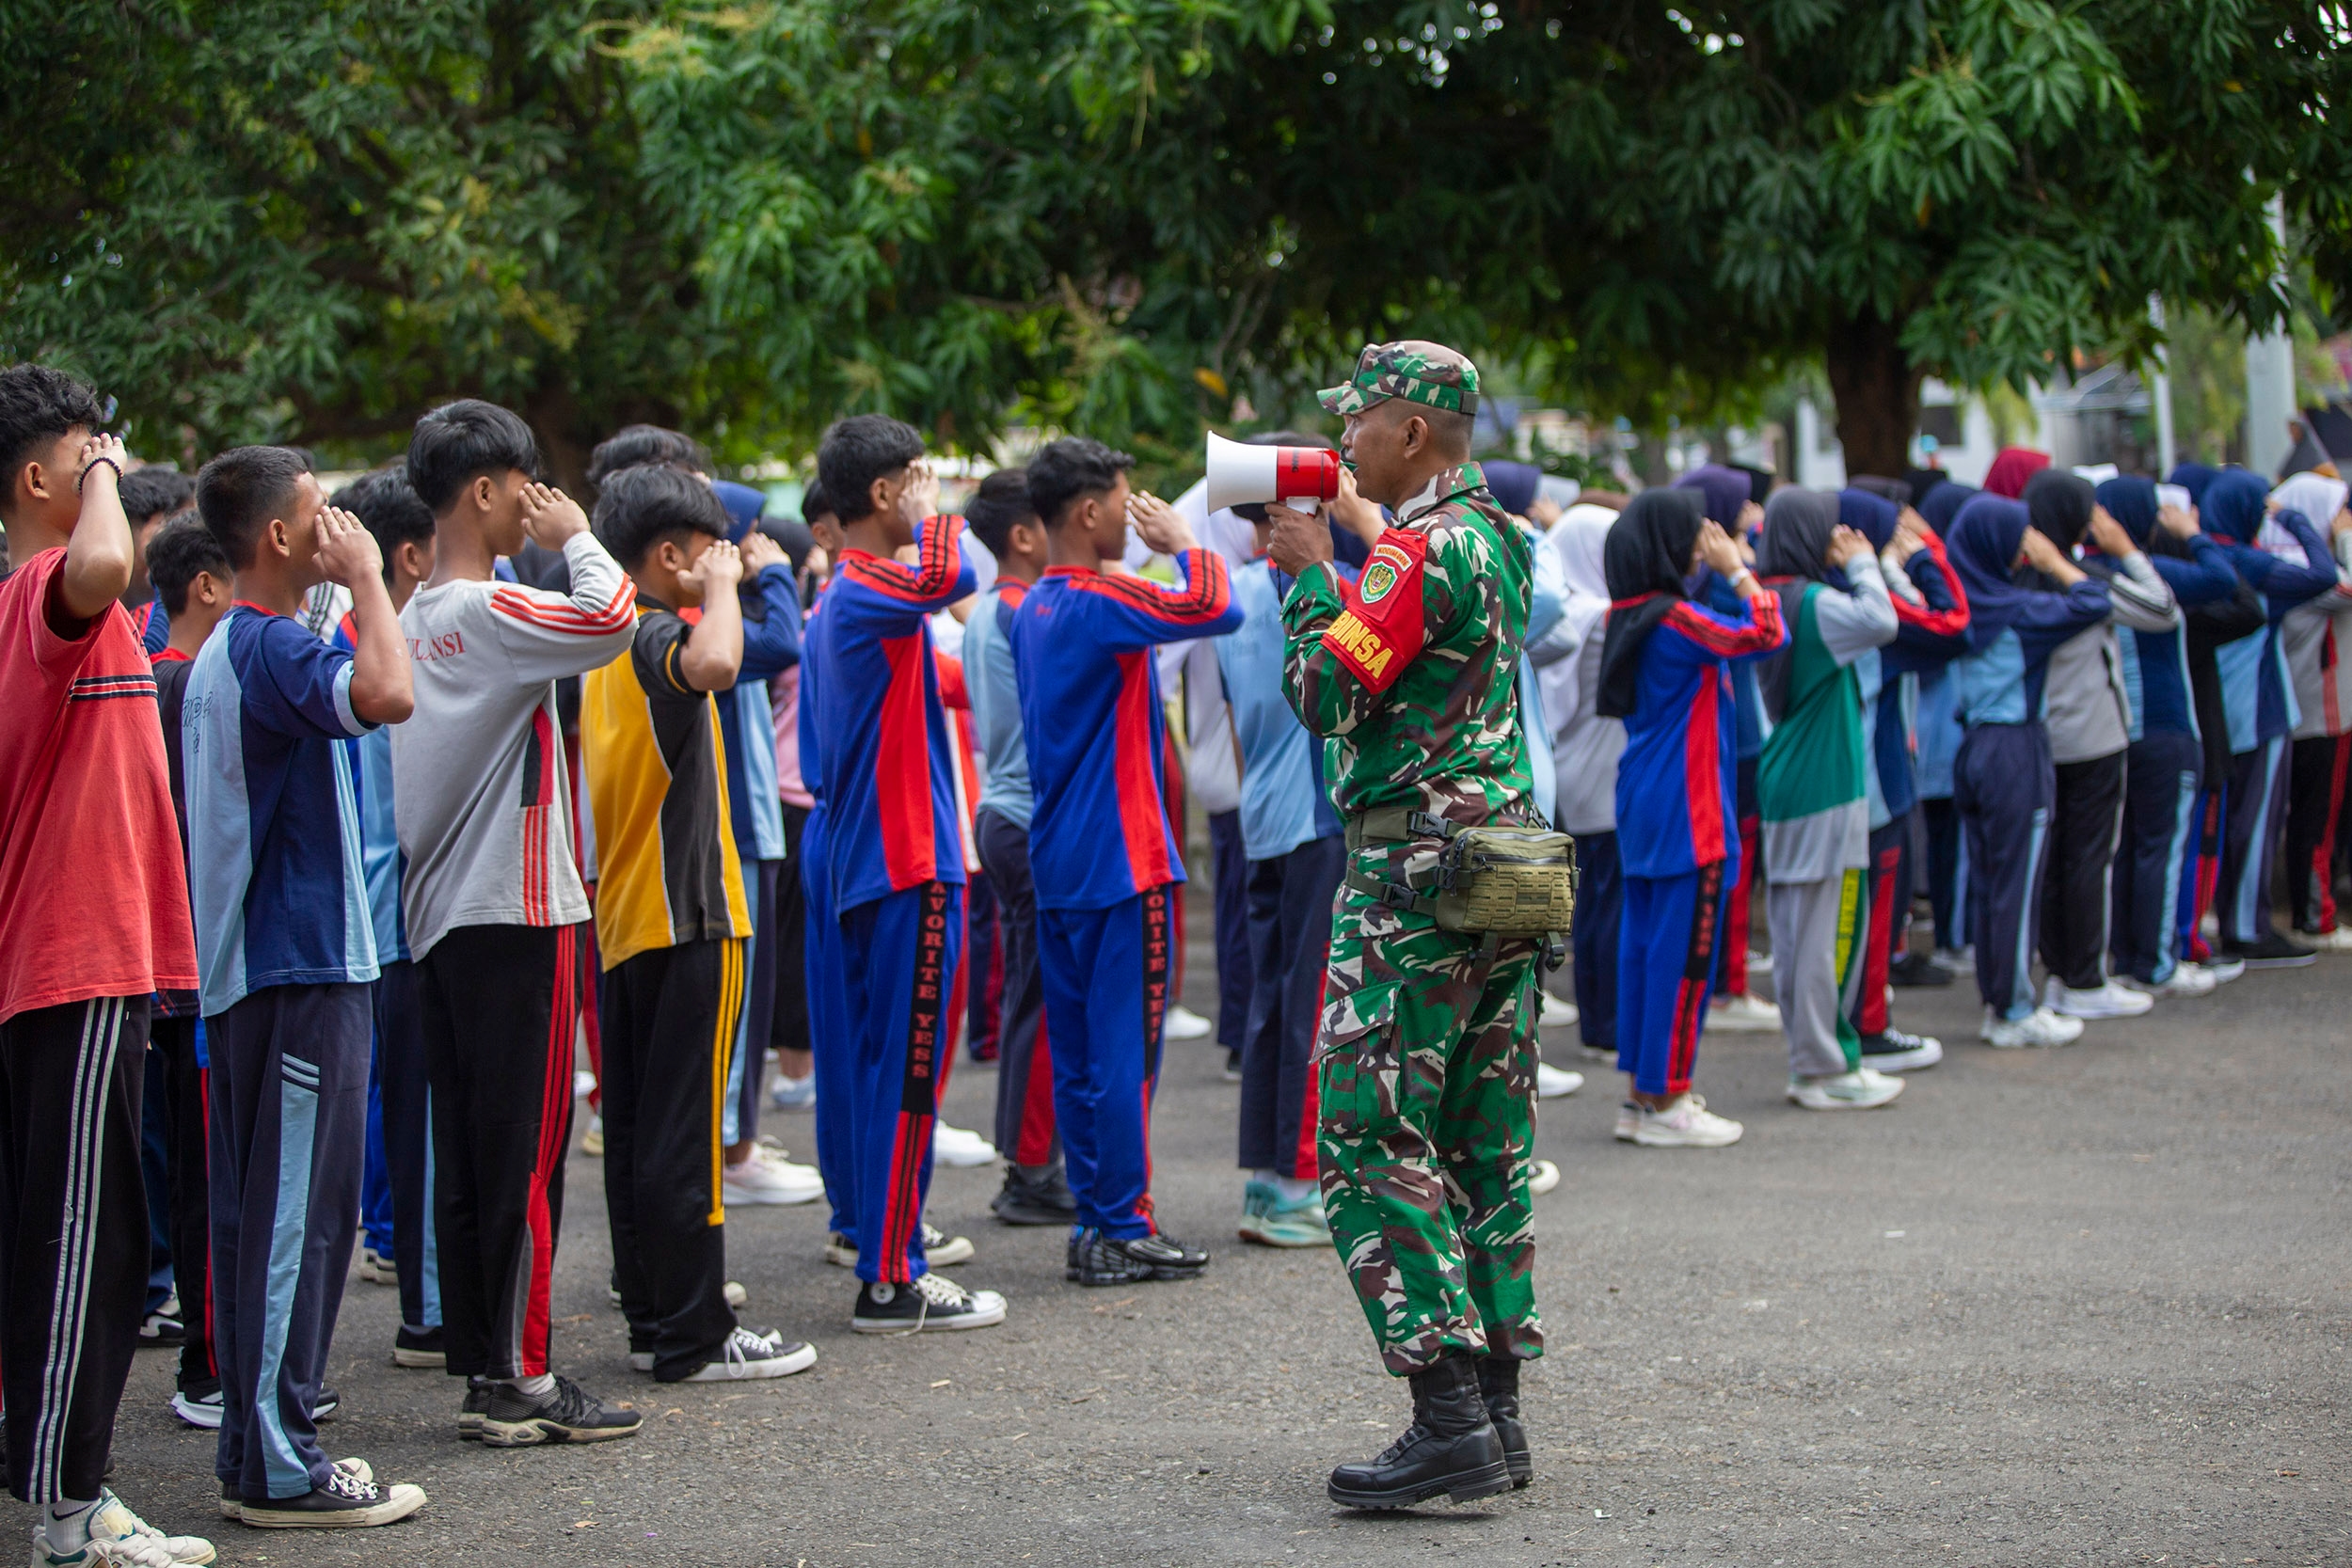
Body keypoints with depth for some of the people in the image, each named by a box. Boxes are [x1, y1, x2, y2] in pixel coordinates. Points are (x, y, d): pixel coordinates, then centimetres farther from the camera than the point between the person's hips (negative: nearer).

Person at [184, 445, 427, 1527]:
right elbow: (384, 695, -34)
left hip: (244, 967, 10)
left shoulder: (220, 652, 16)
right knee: (298, 1215, -6)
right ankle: (280, 1467, -4)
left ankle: (254, 1451, 17)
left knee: (255, 1215, 12)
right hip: (302, 971, -10)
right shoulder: (272, 647, -16)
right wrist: (366, 577, -21)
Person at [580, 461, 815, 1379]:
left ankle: (652, 1321, 16)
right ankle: (694, 1335, -2)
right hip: (685, 913, -9)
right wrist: (721, 586, -20)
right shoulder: (654, 637, -14)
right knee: (685, 1133, -6)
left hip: (620, 919, 9)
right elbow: (713, 663, -37)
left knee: (636, 1130, 11)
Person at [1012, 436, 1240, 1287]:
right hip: (1122, 862, -9)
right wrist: (1184, 541, -10)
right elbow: (1217, 609, -25)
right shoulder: (1098, 603, -16)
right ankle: (1122, 1229, -1)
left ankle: (1094, 1224, 14)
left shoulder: (1033, 609, 12)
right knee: (1124, 1048, -4)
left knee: (1076, 1050, 10)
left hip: (1058, 861, 9)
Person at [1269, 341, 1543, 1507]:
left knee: (1370, 1139, -7)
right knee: (1485, 1142, 11)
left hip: (1417, 873, -9)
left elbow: (1324, 689, -17)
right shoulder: (1494, 537, 14)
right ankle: (1495, 1405, 15)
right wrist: (1355, 533, 21)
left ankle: (1449, 1421, -11)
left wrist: (1310, 572, -5)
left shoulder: (1417, 550, -14)